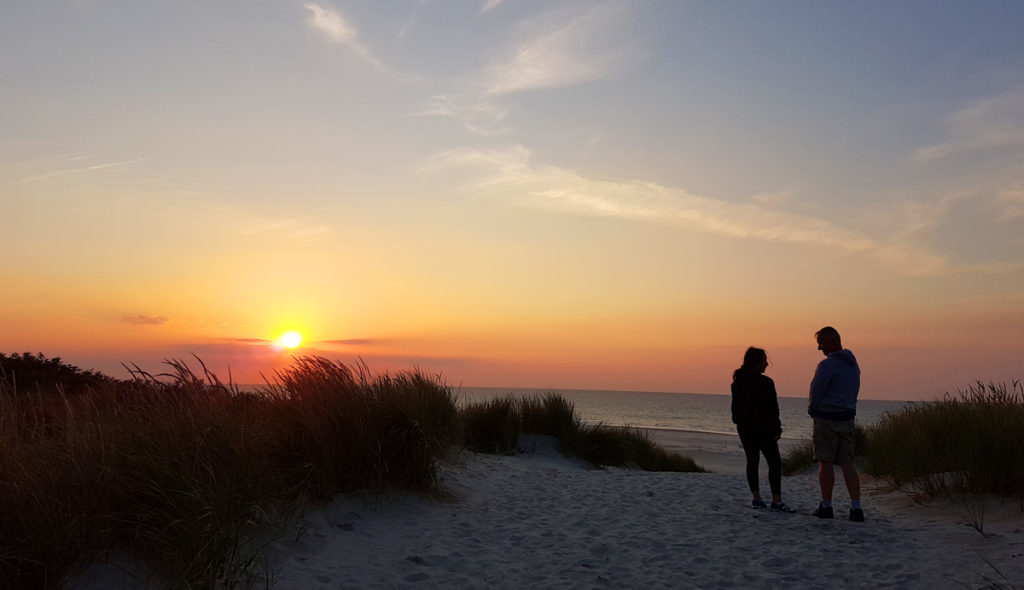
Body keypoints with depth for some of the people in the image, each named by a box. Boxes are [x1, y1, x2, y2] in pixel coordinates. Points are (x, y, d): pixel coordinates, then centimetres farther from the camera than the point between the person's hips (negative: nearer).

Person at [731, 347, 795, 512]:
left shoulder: (737, 382, 5)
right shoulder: (765, 382, -15)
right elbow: (772, 409, -14)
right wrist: (776, 430, -8)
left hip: (744, 428, 7)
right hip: (761, 428, -7)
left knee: (752, 461, 11)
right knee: (775, 463, 0)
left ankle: (756, 498, 12)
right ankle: (776, 500, -3)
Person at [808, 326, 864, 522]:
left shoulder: (827, 365, -16)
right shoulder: (853, 363, 11)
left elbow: (816, 392, -13)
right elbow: (852, 392, 15)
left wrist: (812, 410, 7)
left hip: (826, 418, -7)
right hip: (847, 417, 7)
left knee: (825, 463, 1)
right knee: (847, 463, 6)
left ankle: (826, 506, 6)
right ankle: (856, 507, 2)